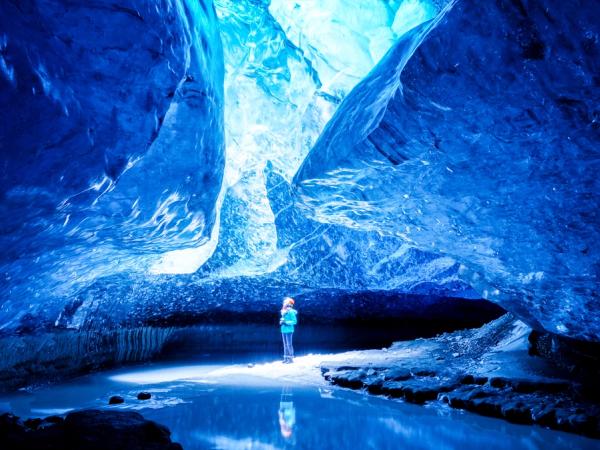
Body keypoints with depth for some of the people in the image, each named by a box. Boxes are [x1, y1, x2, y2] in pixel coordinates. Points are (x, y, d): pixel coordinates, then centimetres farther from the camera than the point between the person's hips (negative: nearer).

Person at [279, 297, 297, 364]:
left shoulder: (291, 312, -12)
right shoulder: (283, 311, 12)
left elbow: (294, 321, -14)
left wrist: (286, 322, -17)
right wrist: (281, 322, 3)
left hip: (289, 330, -8)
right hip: (283, 330, 8)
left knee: (289, 344, -6)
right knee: (285, 344, 11)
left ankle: (291, 358, -1)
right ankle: (286, 358, 16)